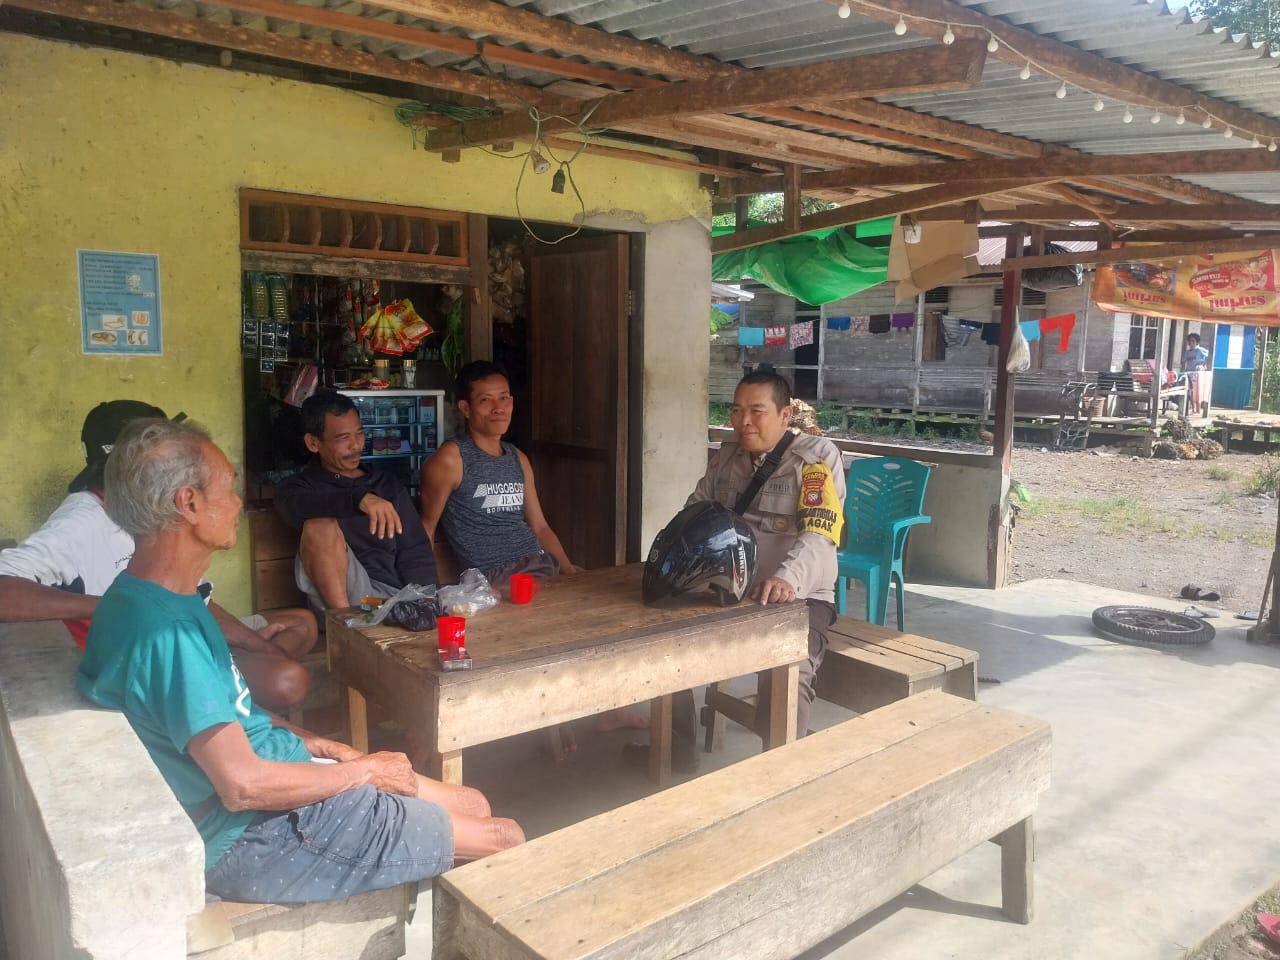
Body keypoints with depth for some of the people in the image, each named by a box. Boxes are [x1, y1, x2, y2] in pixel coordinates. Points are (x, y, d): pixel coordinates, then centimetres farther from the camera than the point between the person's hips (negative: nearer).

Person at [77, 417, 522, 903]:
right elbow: (243, 784, -28)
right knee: (505, 838, -4)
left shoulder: (148, 599, 6)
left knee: (473, 803, 12)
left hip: (272, 776, 10)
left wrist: (300, 740, 6)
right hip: (256, 836, -10)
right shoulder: (166, 630, -27)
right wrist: (364, 769, -14)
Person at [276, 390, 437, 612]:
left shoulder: (387, 484, 19)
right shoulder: (301, 486, 11)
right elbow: (298, 508, -16)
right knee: (320, 525, -27)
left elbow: (416, 555, 11)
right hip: (338, 599, 0)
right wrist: (359, 498, -34)